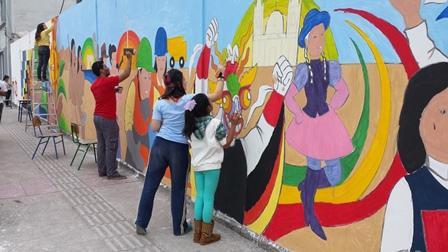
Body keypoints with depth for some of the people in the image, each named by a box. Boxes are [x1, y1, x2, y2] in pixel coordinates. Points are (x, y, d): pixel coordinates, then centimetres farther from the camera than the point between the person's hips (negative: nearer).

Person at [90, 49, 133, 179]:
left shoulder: (94, 85, 11)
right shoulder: (107, 81, -15)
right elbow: (126, 73, -12)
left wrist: (114, 89, 17)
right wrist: (129, 58, -3)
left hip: (97, 117, 9)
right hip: (108, 118, -9)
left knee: (101, 145, 12)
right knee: (111, 146, -4)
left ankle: (102, 170, 17)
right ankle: (112, 173, 0)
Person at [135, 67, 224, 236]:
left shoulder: (160, 103, -1)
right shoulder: (190, 100, -8)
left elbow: (155, 128, 1)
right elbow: (217, 95, -2)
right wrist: (221, 77, 13)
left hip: (160, 145, 2)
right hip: (179, 149, -2)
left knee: (150, 185, 10)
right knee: (178, 189, 9)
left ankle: (141, 224, 18)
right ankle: (179, 227, 22)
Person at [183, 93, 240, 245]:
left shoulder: (191, 124, 2)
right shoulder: (215, 123, -15)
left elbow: (191, 145, 10)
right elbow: (226, 144, -8)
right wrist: (233, 125, -9)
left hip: (197, 165, 5)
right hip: (212, 166, -5)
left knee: (199, 196, 12)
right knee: (209, 198, 1)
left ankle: (197, 233, 17)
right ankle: (206, 235, 9)